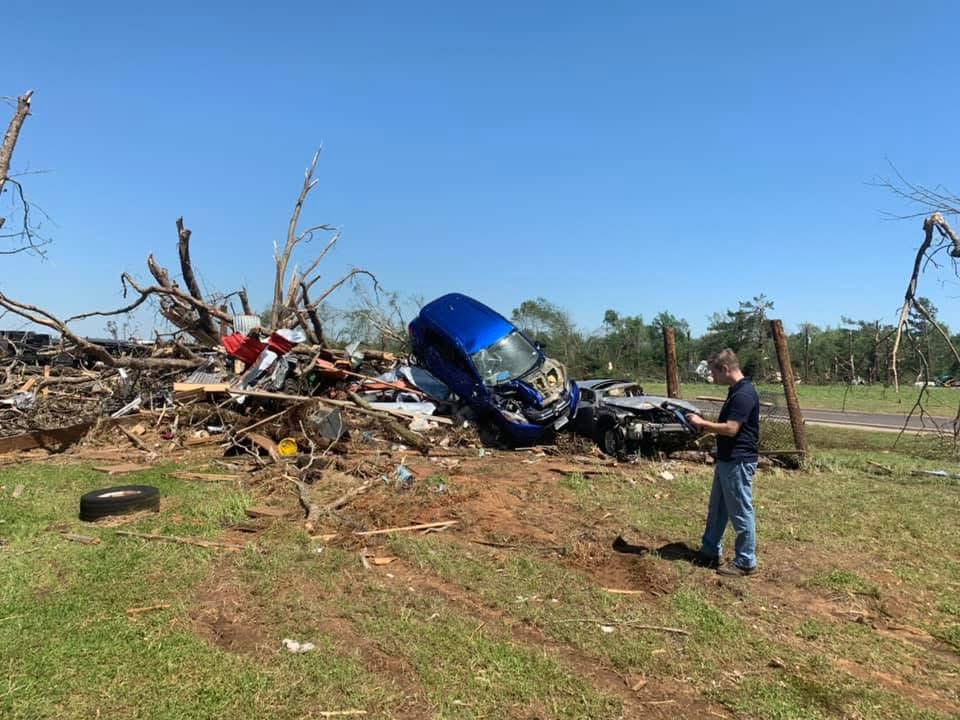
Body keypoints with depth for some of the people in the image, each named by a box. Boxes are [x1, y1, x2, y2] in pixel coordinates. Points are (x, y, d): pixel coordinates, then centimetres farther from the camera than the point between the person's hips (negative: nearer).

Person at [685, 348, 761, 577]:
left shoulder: (744, 394, -21)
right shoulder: (736, 391, 11)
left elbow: (731, 428, -26)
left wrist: (703, 423, -14)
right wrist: (706, 427, 7)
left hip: (738, 462, -11)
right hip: (726, 460, 11)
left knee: (741, 512, 1)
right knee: (717, 508, 19)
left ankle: (746, 562, 13)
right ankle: (711, 551, 31)